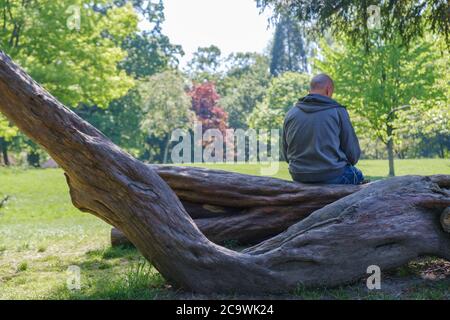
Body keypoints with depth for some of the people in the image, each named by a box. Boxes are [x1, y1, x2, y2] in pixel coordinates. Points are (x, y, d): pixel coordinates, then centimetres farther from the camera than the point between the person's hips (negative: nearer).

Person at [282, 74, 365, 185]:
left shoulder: (291, 114, 4)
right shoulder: (337, 111, -8)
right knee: (358, 175, 27)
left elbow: (286, 155, 10)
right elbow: (353, 153, -5)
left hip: (299, 179, 5)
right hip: (333, 176, -5)